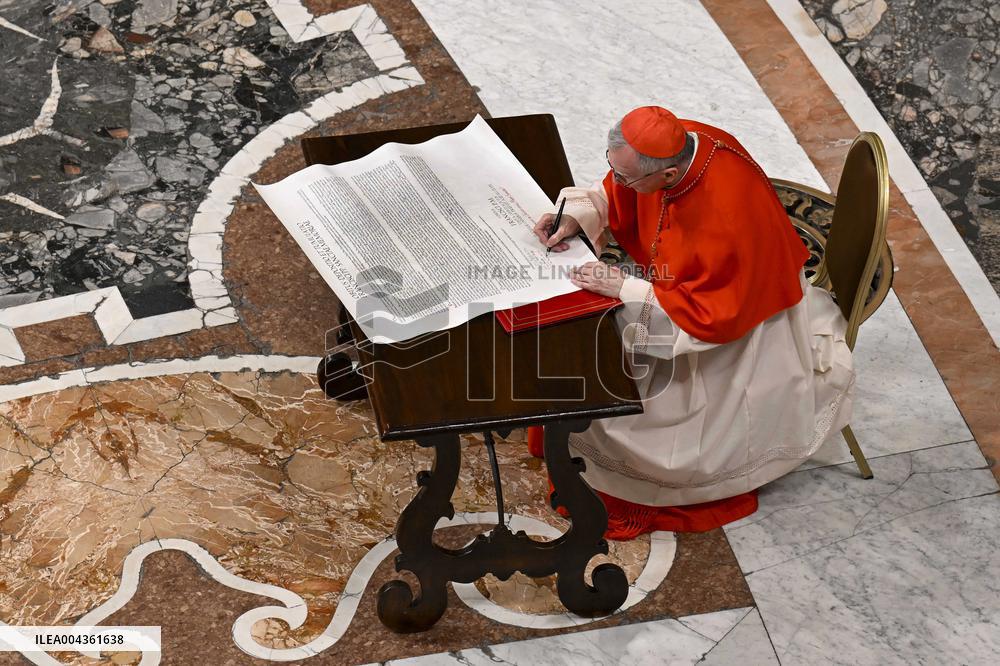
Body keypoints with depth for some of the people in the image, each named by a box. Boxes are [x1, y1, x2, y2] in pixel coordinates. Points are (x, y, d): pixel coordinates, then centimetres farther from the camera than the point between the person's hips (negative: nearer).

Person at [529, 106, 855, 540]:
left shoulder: (728, 215, -42)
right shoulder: (670, 143, -21)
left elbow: (712, 316, -31)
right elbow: (616, 199, 1)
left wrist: (626, 289, -30)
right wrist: (575, 218, -16)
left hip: (737, 322, -7)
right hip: (682, 283, 7)